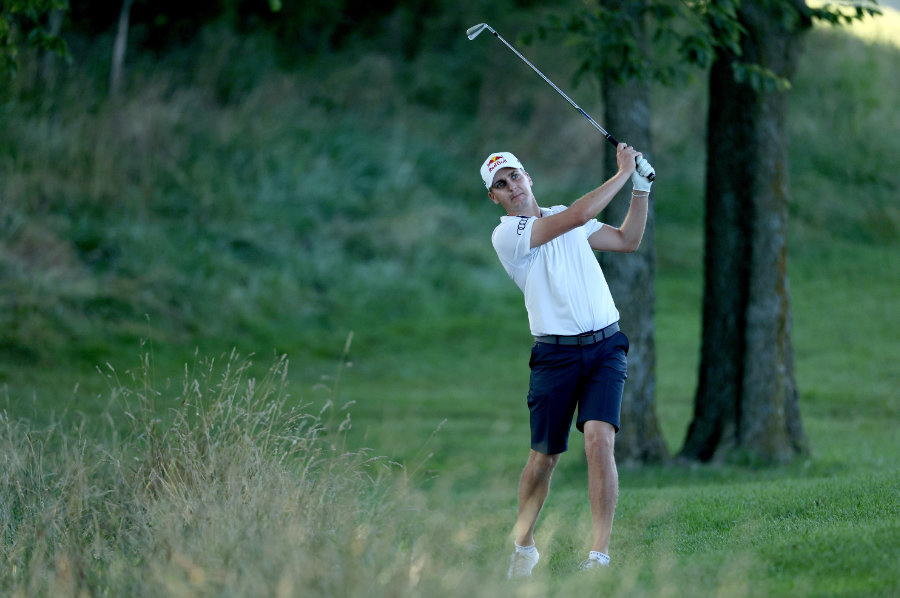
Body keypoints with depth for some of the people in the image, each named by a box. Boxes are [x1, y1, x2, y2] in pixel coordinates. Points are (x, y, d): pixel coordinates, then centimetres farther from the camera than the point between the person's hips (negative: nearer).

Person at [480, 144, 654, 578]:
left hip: (605, 347, 3)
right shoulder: (506, 233, -6)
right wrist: (623, 172, -9)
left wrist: (641, 187, 9)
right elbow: (579, 215, -15)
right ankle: (524, 545, 27)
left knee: (599, 439, -16)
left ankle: (599, 554, -18)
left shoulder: (562, 217, 16)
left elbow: (628, 241, 20)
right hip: (555, 354, -3)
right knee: (544, 457, 3)